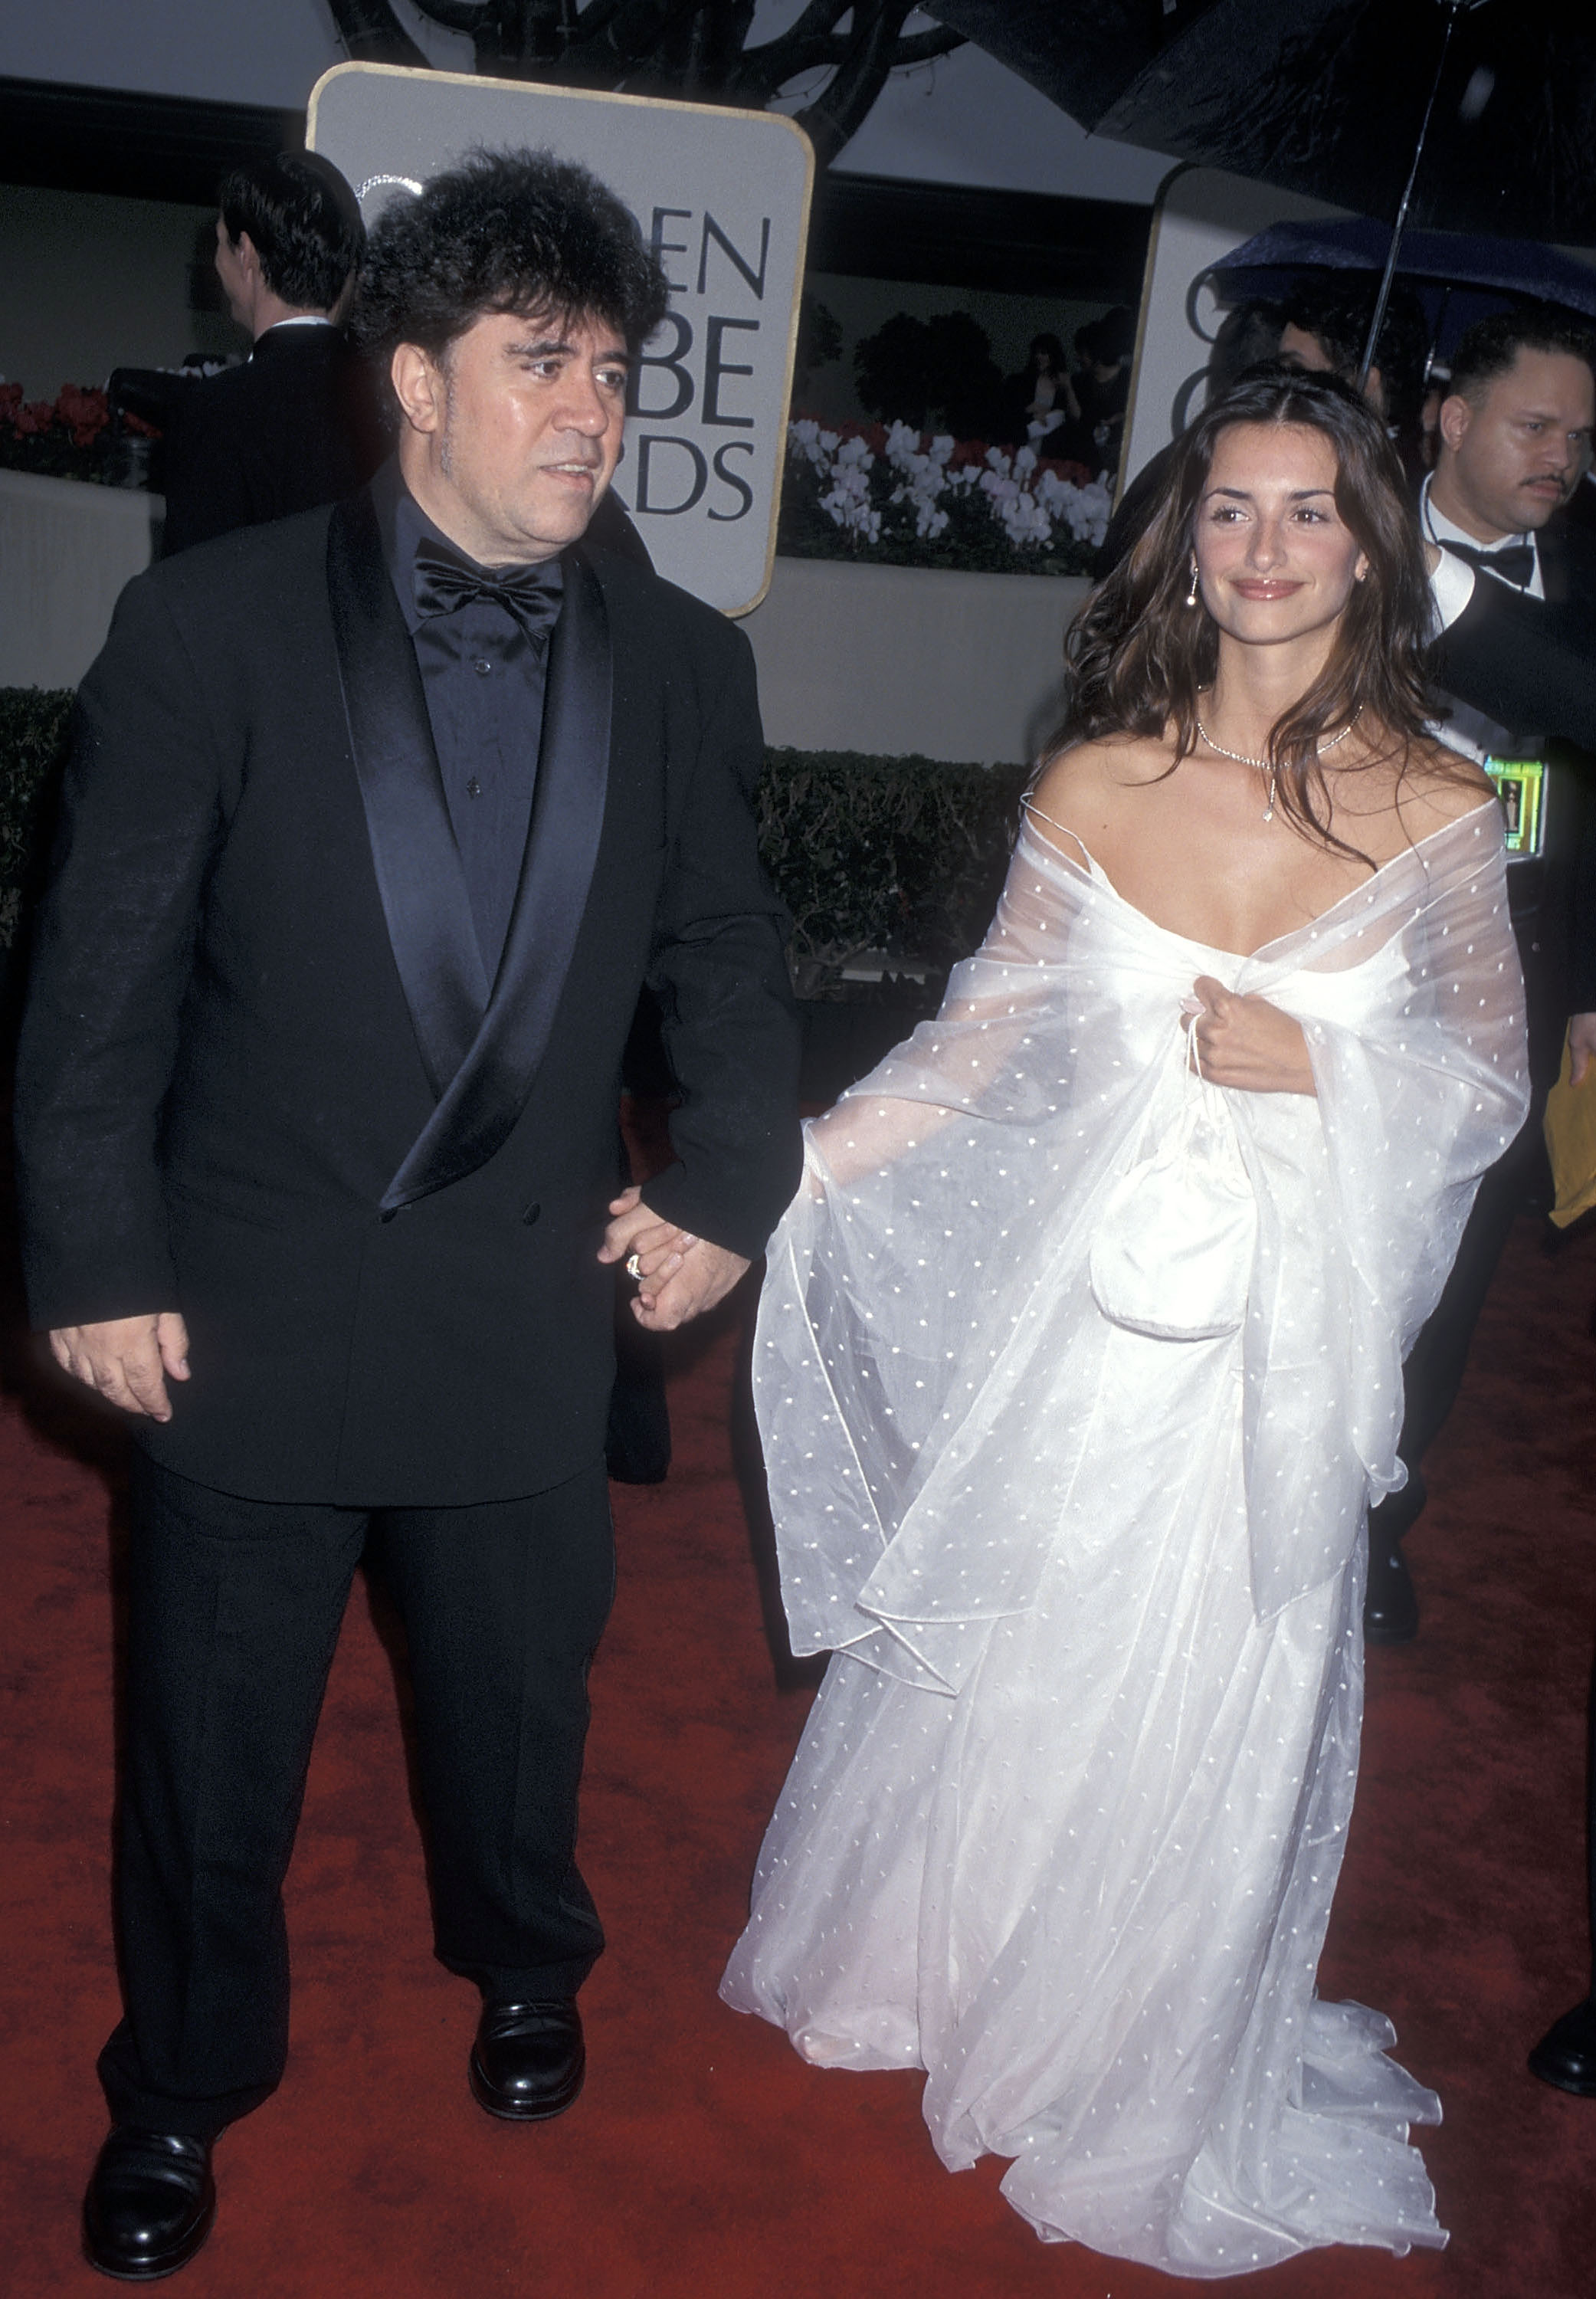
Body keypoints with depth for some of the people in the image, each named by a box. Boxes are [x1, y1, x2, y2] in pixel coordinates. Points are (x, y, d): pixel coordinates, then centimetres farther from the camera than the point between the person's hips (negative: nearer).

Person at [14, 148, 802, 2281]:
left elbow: (727, 955, 10)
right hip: (245, 1302, -2)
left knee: (520, 1687, 22)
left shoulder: (683, 662, 0)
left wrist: (730, 1185, 1)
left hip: (530, 1301, 3)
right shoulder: (213, 621, -10)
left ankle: (522, 1966, 52)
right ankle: (185, 2083, 40)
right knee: (212, 1738, 14)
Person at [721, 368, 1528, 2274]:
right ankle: (923, 1960, 45)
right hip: (1084, 1309, 1)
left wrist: (1322, 1068, -17)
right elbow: (979, 1044, 0)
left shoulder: (1438, 813, -7)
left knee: (1211, 1701, 13)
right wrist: (773, 1176, -9)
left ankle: (1138, 2075, 40)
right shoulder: (1096, 786, -4)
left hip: (1283, 1332, -1)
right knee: (996, 1662, 16)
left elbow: (1493, 1083, 2)